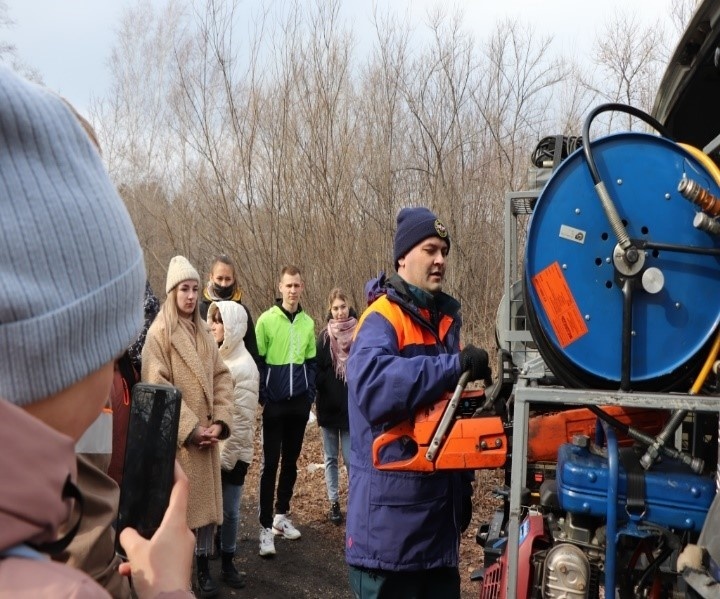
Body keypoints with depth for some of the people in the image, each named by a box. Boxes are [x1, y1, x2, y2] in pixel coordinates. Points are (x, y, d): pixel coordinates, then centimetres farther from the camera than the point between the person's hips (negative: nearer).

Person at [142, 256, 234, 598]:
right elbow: (157, 388, -15)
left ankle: (203, 567, 21)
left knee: (205, 499, 10)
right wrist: (190, 428, -17)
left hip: (205, 434, 6)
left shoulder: (202, 332, 11)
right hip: (175, 436, -6)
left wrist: (219, 421, -5)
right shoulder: (159, 333, -9)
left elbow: (221, 377, 9)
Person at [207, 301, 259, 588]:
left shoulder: (245, 367, -12)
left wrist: (224, 456, -13)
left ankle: (227, 562, 23)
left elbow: (242, 419, -13)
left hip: (232, 453, -4)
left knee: (229, 511, 7)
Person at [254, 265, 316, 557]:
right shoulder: (267, 320, -6)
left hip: (299, 403, 4)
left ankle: (281, 516, 26)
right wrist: (263, 398, -10)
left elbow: (311, 363, 12)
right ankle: (265, 527, 1)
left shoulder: (308, 323, 6)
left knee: (291, 461, 13)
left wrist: (310, 395, 2)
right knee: (270, 463, -2)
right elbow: (257, 361, -5)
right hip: (275, 403, -4)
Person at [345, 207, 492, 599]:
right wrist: (454, 365, -32)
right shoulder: (382, 319, -14)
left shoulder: (445, 319, 14)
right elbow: (373, 386, -35)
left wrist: (463, 489, 23)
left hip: (439, 511, 9)